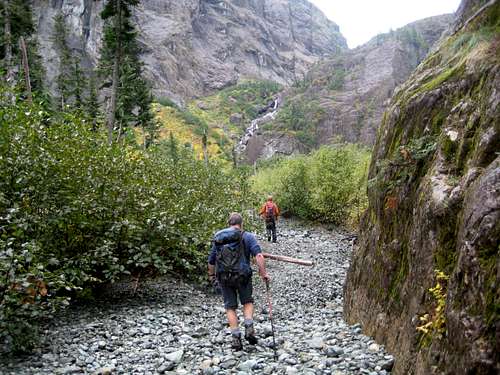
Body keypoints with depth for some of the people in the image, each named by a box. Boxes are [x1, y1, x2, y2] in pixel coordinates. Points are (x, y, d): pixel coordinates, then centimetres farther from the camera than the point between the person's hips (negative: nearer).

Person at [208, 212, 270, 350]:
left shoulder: (217, 238, 10)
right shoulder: (247, 237, -1)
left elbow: (211, 261, 15)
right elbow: (258, 255, -14)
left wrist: (211, 276, 30)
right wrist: (263, 273, -11)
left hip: (223, 277, 2)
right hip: (242, 275, -2)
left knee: (230, 307, 12)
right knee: (248, 302, 19)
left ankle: (235, 338, 8)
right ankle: (249, 329, 2)